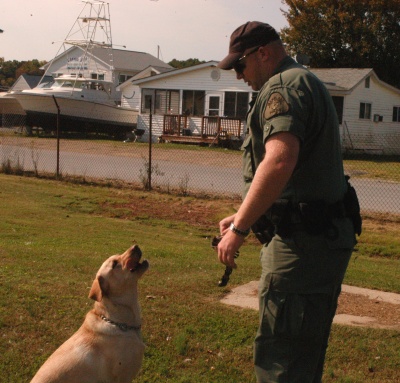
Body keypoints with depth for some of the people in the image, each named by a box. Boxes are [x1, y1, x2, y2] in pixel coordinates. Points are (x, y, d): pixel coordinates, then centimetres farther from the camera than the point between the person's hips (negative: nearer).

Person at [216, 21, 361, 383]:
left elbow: (279, 161, -30)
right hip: (323, 236, 11)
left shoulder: (283, 86, -12)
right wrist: (245, 217, 22)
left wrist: (239, 229, -24)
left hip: (303, 244, -11)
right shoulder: (308, 84, 21)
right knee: (306, 353, 19)